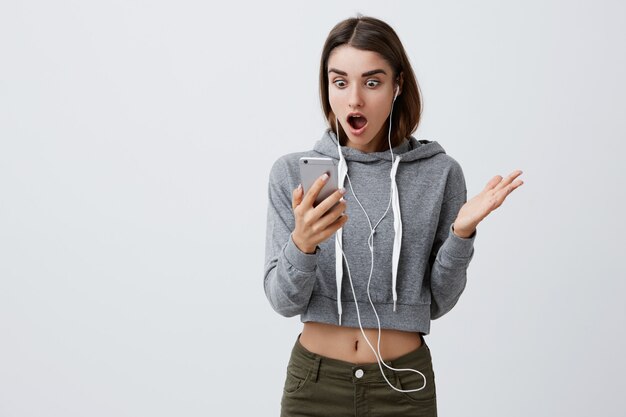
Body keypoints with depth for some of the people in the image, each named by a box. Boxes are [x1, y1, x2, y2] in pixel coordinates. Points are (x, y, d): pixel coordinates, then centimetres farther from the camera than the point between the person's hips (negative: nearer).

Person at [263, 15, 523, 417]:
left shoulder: (440, 173, -6)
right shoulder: (292, 172, -6)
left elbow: (438, 301, -2)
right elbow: (284, 300, -9)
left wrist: (461, 234, -17)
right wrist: (302, 243, -27)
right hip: (315, 383, 0)